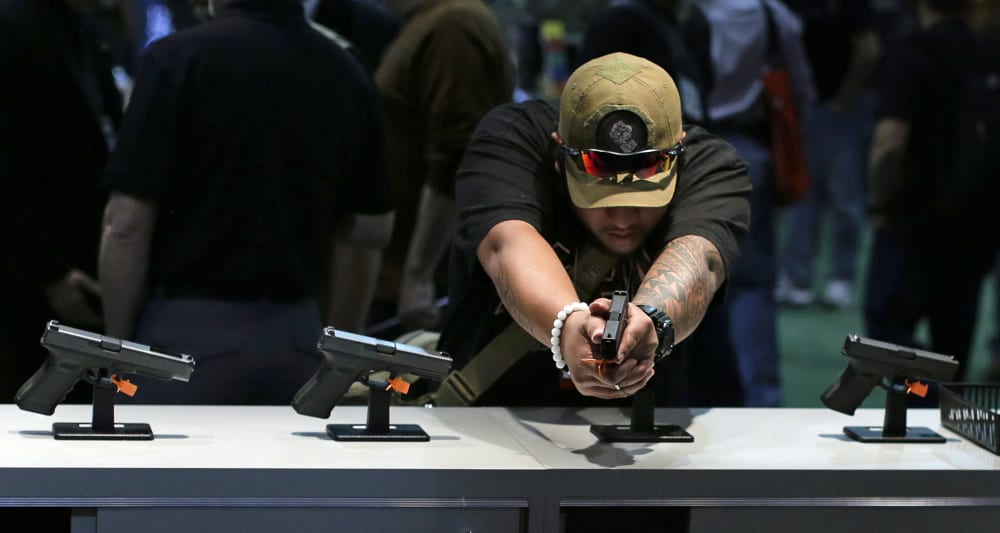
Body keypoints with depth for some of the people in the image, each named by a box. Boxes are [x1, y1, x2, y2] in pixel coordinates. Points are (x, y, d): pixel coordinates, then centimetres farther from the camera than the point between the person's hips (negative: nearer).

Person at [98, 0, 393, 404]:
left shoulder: (180, 58, -12)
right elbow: (368, 232, 10)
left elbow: (128, 226, -13)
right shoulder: (345, 74, 5)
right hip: (294, 337, 5)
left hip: (187, 334, -5)